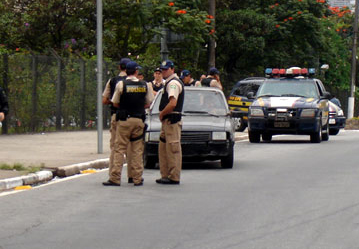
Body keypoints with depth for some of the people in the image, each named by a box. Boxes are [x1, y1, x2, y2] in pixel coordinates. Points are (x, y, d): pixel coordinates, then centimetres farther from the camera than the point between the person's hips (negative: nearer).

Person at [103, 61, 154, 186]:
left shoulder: (121, 84, -5)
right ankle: (137, 178, 7)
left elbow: (115, 103, 0)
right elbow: (148, 103, 10)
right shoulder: (144, 85, 3)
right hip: (139, 120, 2)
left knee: (119, 149, -1)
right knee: (137, 150, 7)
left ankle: (115, 178, -4)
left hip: (124, 120, -2)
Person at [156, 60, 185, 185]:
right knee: (163, 149, 14)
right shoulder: (170, 82, 20)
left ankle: (174, 177, -7)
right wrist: (162, 114, 13)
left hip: (172, 120, -11)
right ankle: (165, 175, 18)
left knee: (172, 149, -8)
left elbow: (172, 103, -23)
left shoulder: (173, 83, -13)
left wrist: (162, 113, -11)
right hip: (167, 121, 11)